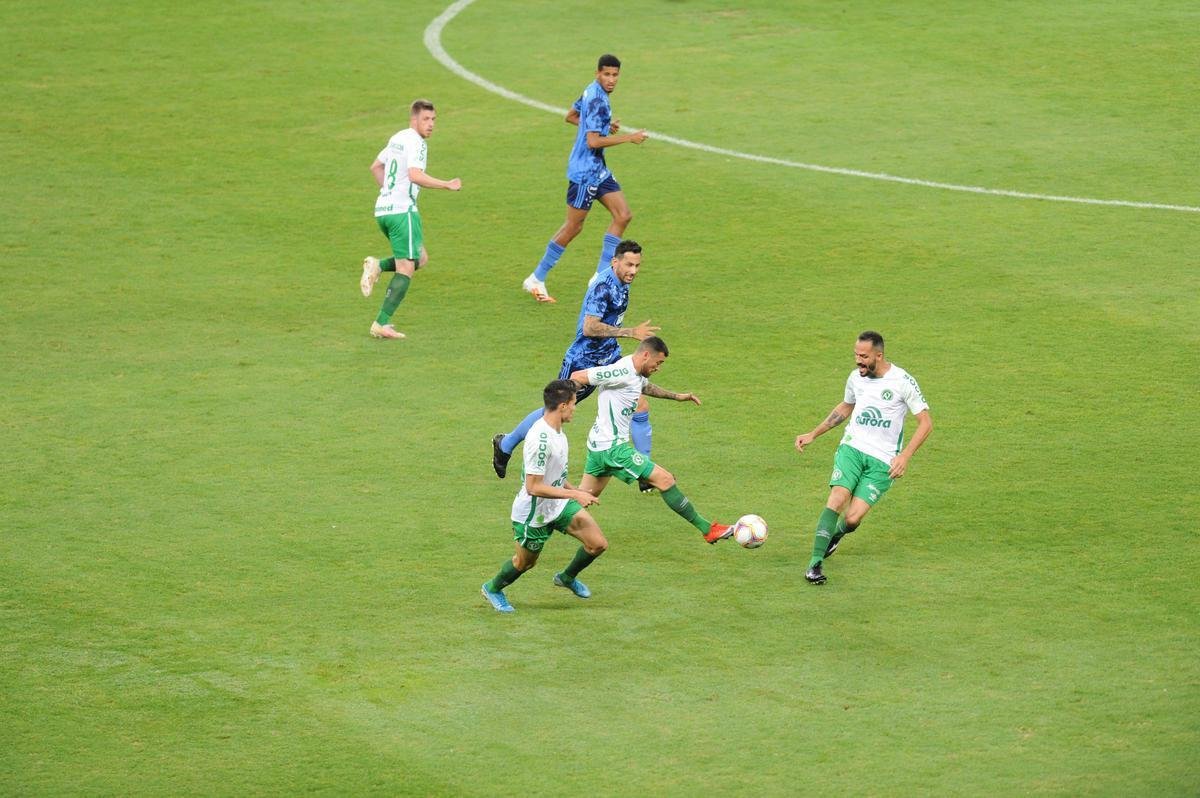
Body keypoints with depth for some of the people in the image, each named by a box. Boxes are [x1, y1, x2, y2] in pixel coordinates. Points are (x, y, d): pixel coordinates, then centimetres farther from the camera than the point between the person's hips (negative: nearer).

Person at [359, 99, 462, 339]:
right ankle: (382, 324, -11)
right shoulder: (416, 142, -11)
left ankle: (377, 266, 0)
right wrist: (447, 185, -18)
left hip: (383, 209, 9)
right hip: (402, 210, -9)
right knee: (406, 269, -6)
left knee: (420, 258, 20)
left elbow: (376, 167, 29)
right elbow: (415, 175, -24)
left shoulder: (397, 139, 18)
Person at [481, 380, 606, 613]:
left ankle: (567, 577, 28)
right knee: (525, 562, 13)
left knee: (598, 544, 0)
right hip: (533, 512, -8)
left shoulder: (556, 430, -1)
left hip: (559, 505, 8)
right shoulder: (540, 439, -32)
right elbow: (533, 487, -31)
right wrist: (574, 495, -29)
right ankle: (493, 589, 42)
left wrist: (575, 490, 14)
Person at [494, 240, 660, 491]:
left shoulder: (620, 282, 2)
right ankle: (505, 445, 32)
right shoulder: (603, 286, -27)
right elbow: (589, 328, -33)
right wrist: (631, 332, -33)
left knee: (640, 408, -4)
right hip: (583, 362, -8)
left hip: (609, 357, 8)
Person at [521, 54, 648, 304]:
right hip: (584, 172, -10)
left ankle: (602, 274, 7)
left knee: (623, 216, 4)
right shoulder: (597, 100, -22)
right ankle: (536, 279, 9)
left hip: (598, 170, 10)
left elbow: (571, 116, 23)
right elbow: (593, 142, -27)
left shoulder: (592, 92, 8)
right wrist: (628, 137, -22)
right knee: (573, 226, -2)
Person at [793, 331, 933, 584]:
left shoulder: (902, 381, -10)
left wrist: (905, 456, -17)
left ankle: (836, 534, 25)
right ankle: (815, 563, -20)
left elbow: (926, 423, -6)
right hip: (852, 448, 3)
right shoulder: (855, 378, 5)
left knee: (853, 518, -13)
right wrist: (813, 434, 23)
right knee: (837, 500, -23)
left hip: (882, 460, -3)